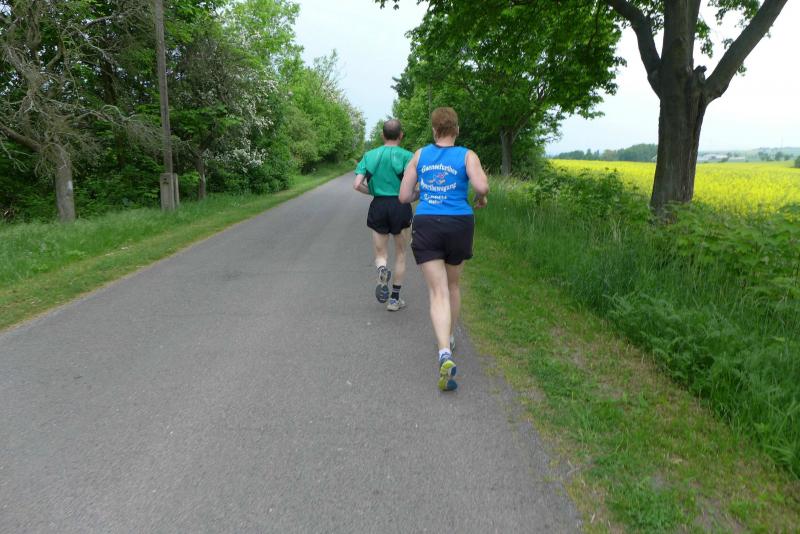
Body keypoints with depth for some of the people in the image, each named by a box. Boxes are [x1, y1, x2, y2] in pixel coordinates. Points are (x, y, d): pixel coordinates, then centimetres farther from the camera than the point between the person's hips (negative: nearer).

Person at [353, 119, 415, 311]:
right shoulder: (406, 156, -3)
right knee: (400, 254, 13)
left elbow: (357, 185, -2)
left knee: (380, 254, 13)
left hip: (378, 206, 2)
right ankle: (394, 299, 15)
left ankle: (382, 269, -24)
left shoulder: (370, 155, 6)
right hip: (400, 206, -2)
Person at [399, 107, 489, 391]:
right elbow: (481, 187, -16)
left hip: (426, 227, 0)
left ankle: (444, 354, -23)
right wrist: (482, 199, 6)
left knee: (438, 292, -4)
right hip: (459, 226, 0)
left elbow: (404, 196, 5)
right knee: (453, 284, 22)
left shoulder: (419, 155, 6)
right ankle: (449, 339, 38)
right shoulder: (467, 156, 0)